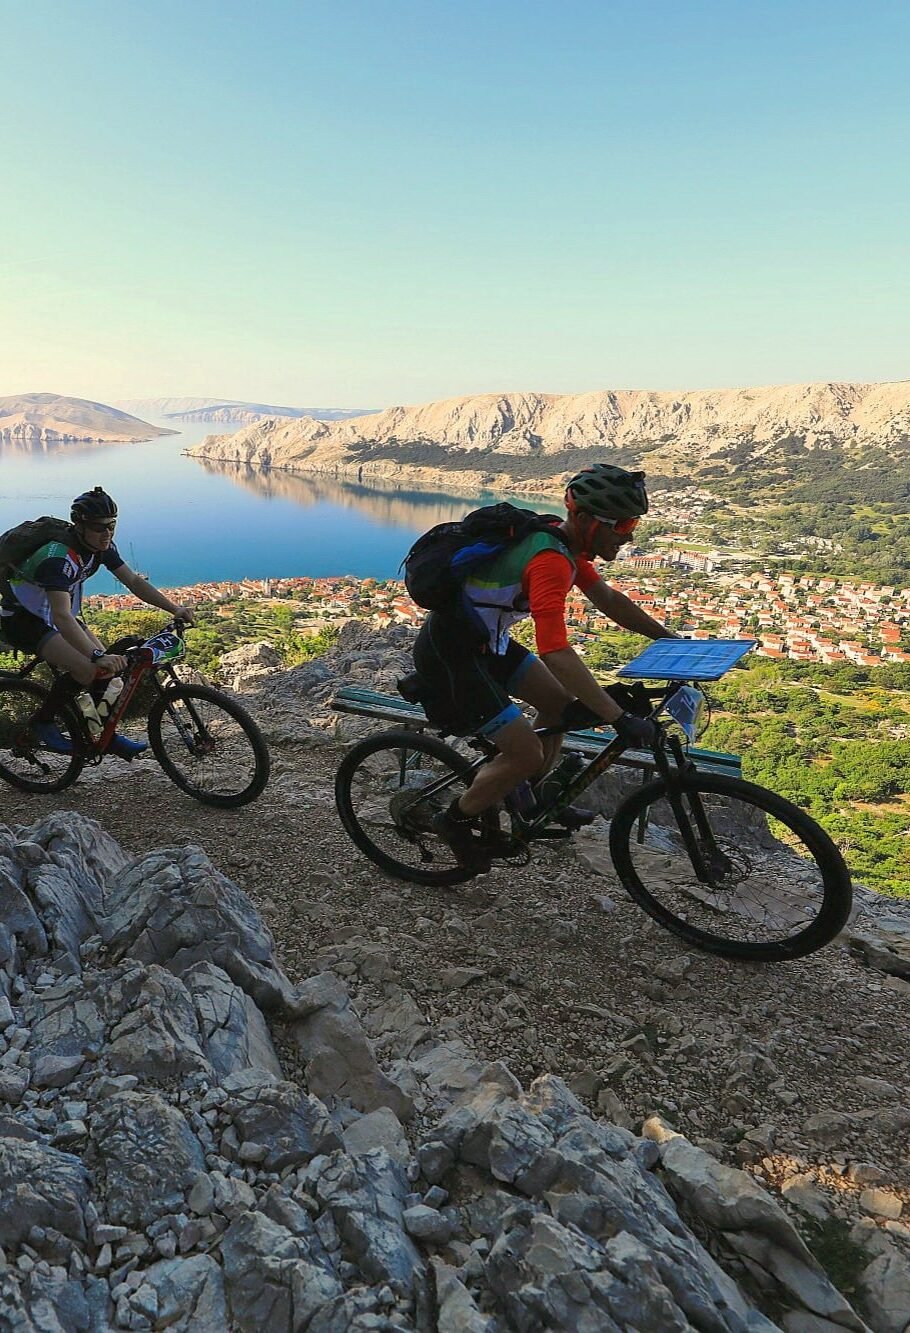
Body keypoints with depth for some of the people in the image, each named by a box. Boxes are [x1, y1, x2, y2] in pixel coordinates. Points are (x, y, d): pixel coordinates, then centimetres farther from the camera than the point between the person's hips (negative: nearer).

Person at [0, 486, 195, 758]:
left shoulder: (102, 547, -9)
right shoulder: (58, 556, -34)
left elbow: (134, 581, -3)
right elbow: (62, 617, -43)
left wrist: (175, 608, -15)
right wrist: (97, 656, -53)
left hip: (49, 614, 8)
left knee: (109, 665, -5)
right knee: (87, 669, -26)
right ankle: (44, 723, -3)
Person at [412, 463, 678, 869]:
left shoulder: (568, 542, 2)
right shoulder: (550, 560, -28)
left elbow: (608, 599, 14)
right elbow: (557, 654, -37)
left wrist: (670, 638, 11)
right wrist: (620, 720, -37)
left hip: (485, 640, 10)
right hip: (448, 654, -10)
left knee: (560, 702, 12)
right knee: (527, 753, -10)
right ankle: (456, 820, 13)